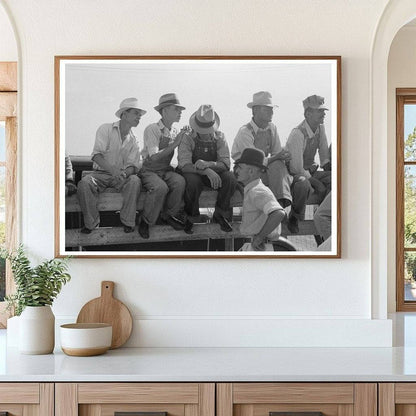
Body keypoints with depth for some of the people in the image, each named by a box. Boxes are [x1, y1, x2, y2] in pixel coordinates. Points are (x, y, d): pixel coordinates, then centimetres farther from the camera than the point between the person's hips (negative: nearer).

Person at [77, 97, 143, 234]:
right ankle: (91, 222, -16)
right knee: (84, 183, -33)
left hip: (121, 176, 2)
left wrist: (124, 173, -26)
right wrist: (113, 169, -32)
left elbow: (133, 166, 0)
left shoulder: (133, 140, 10)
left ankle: (127, 221, -17)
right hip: (101, 173, -2)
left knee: (134, 180, -30)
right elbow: (96, 155, -14)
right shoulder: (106, 129, -2)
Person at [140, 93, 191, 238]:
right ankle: (146, 221, -14)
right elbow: (154, 157, -20)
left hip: (166, 171, 5)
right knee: (161, 187, -36)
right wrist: (174, 145, -22)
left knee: (180, 182, -28)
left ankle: (169, 215, -7)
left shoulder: (174, 133, 10)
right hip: (149, 171, -5)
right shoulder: (152, 129, -10)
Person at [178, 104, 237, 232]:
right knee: (193, 181, -37)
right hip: (193, 174, -3)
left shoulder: (219, 138, -4)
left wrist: (208, 164, -35)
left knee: (230, 178, -26)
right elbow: (184, 165, -24)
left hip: (213, 173, 3)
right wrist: (207, 171, -39)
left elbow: (225, 163, -13)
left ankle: (220, 215, -6)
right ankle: (191, 216, -11)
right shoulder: (188, 138, -12)